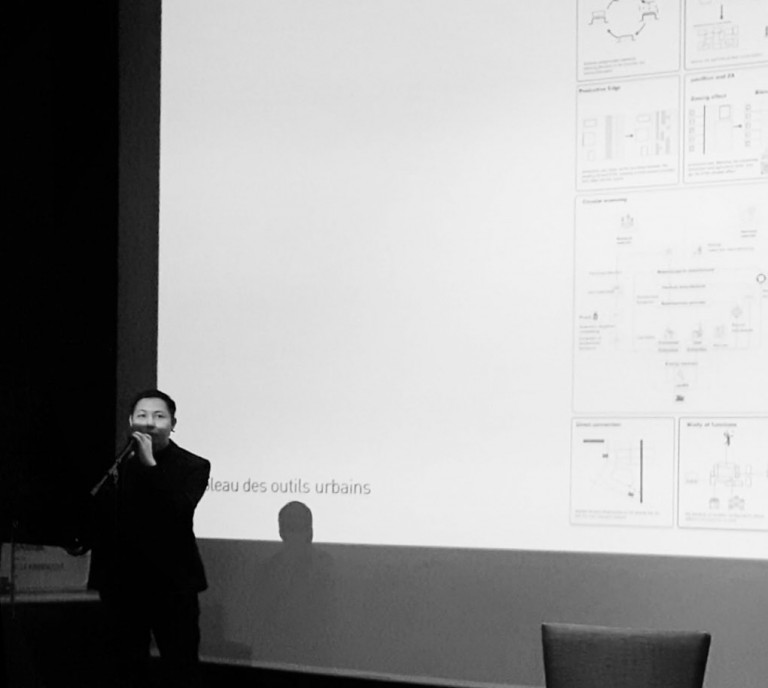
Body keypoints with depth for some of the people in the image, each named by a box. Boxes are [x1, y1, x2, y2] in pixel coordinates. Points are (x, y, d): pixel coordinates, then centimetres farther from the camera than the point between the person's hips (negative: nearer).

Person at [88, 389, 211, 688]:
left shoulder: (192, 467, -3)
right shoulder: (117, 465, 7)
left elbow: (181, 512, -19)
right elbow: (102, 518, 12)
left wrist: (150, 465, -20)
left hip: (172, 585, -4)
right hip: (122, 584, 4)